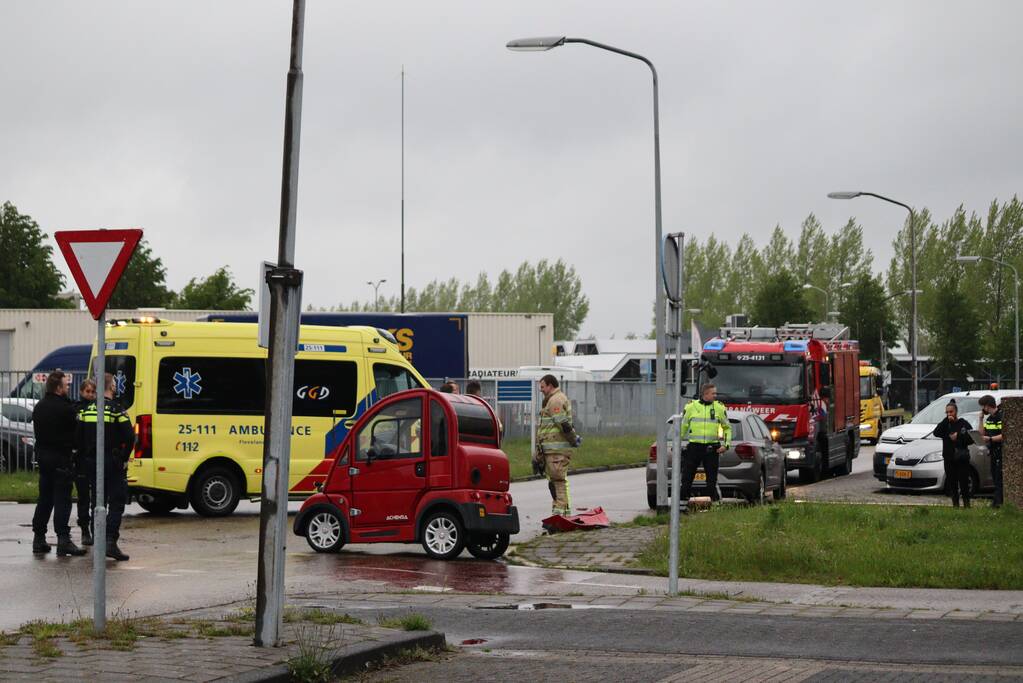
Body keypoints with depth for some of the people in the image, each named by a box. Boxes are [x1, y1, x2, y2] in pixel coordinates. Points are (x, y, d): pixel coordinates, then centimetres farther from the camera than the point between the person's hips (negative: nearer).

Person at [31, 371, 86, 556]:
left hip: (43, 457, 8)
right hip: (61, 458, -8)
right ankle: (63, 539, -10)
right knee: (62, 500, -6)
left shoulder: (39, 407, 10)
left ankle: (38, 538, 15)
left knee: (44, 499, 14)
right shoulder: (66, 408, -16)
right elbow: (75, 431, -10)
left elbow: (37, 431, 15)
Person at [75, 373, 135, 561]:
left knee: (99, 503, 15)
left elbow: (78, 439, 6)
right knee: (116, 504, -4)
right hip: (113, 464, -5)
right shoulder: (116, 410, -11)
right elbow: (130, 437, -17)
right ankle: (110, 542, -16)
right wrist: (124, 458, -4)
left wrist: (87, 456, 14)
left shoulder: (86, 410, 5)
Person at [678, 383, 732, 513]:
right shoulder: (691, 407, 3)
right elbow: (683, 427, 11)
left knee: (712, 480, 1)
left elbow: (727, 428, 14)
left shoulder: (720, 408, 6)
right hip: (694, 447, 0)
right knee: (686, 478, 1)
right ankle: (682, 504, 8)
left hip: (711, 448, 0)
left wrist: (726, 444, 1)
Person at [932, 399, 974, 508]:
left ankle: (966, 503, 5)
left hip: (962, 458, -3)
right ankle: (955, 504, 11)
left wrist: (958, 437, -11)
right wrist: (947, 421, -11)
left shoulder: (964, 424, 2)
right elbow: (936, 433, -9)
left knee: (964, 482, -4)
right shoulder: (944, 424, 10)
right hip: (949, 458, 3)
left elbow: (971, 438, -3)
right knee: (952, 483, 4)